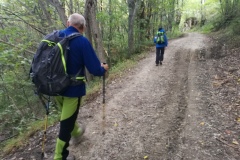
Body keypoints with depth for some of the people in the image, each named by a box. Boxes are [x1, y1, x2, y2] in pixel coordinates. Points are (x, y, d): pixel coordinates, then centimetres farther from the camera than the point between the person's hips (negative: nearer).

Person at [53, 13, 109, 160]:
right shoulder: (82, 41, -18)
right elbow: (95, 69, -20)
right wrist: (103, 68, 1)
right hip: (72, 89, -7)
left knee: (68, 116, 29)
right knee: (66, 123, 9)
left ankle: (76, 132, 56)